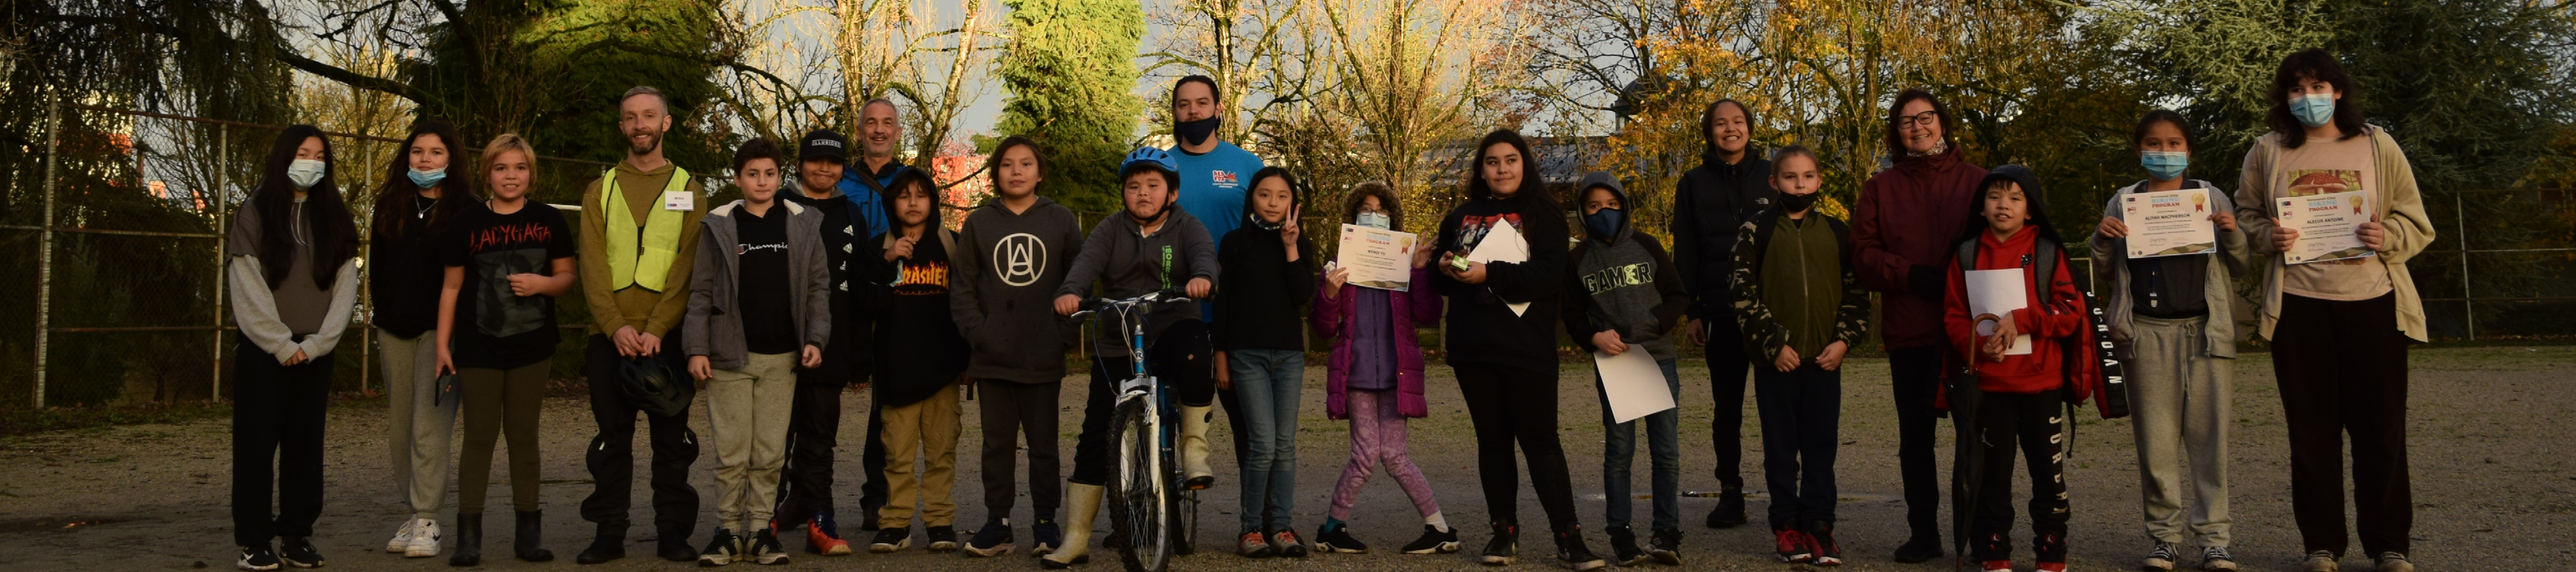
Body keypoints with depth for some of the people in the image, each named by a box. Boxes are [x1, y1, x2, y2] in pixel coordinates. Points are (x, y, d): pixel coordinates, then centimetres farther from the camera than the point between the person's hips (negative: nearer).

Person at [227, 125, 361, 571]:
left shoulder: (334, 218, 9)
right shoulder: (255, 214, 1)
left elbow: (345, 284, 3)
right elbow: (248, 287, -6)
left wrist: (317, 343, -8)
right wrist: (281, 345, -12)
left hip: (315, 350, 3)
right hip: (263, 349, -3)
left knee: (305, 443, 4)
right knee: (257, 442, -2)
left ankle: (298, 536, 10)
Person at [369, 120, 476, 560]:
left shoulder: (464, 208, -1)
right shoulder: (390, 206, 13)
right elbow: (376, 268, 17)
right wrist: (379, 326, 11)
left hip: (440, 329, -5)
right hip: (395, 331, 5)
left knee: (429, 428, -8)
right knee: (400, 427, 7)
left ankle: (427, 521, -4)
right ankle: (413, 512, 15)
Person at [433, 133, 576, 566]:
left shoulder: (548, 221, 4)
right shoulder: (468, 223, 1)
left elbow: (567, 277, 8)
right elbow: (452, 287, 5)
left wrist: (542, 283, -14)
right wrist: (442, 344, 0)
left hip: (532, 347, 1)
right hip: (478, 347, -1)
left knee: (523, 435, 7)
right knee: (480, 436, 1)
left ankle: (528, 531, 14)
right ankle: (468, 535, 5)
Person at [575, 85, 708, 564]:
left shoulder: (688, 191, 7)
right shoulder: (600, 191, 11)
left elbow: (687, 267, -3)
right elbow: (593, 267, 1)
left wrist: (656, 328, -15)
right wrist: (616, 326, -13)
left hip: (667, 336, -1)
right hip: (610, 337, 1)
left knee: (672, 439, 2)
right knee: (612, 440, 5)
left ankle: (673, 532, 9)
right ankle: (609, 534, 11)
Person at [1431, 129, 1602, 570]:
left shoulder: (1544, 216, 1)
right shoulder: (1460, 218, 15)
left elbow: (1550, 276, -13)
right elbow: (1439, 282, 20)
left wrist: (1489, 274, -21)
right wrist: (1445, 268, -4)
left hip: (1527, 349, -4)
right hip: (1472, 350, 4)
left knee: (1541, 441, -5)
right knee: (1492, 440, 8)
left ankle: (1568, 537, -1)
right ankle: (1504, 532, 15)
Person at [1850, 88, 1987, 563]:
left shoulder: (1976, 182, 5)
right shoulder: (1880, 189, 8)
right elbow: (1863, 258, 2)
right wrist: (1912, 275, -13)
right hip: (1908, 332, 2)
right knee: (1915, 437, 10)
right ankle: (1924, 533, 20)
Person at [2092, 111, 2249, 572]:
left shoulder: (2211, 198, 10)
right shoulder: (2122, 205, 10)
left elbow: (2240, 267, 13)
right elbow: (2105, 278, 13)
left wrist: (2233, 234, -7)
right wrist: (2101, 241, -6)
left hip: (2205, 329, 0)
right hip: (2148, 332, 0)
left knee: (2210, 436, -2)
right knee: (2156, 440, 1)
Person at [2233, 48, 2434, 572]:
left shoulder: (2377, 146, 6)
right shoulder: (2267, 152, 7)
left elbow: (2416, 221, 7)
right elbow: (2245, 216, 13)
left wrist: (2388, 237, -13)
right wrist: (2269, 237, -8)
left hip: (2372, 301, 0)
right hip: (2298, 306, 0)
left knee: (2381, 426, 2)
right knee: (2311, 428, 4)